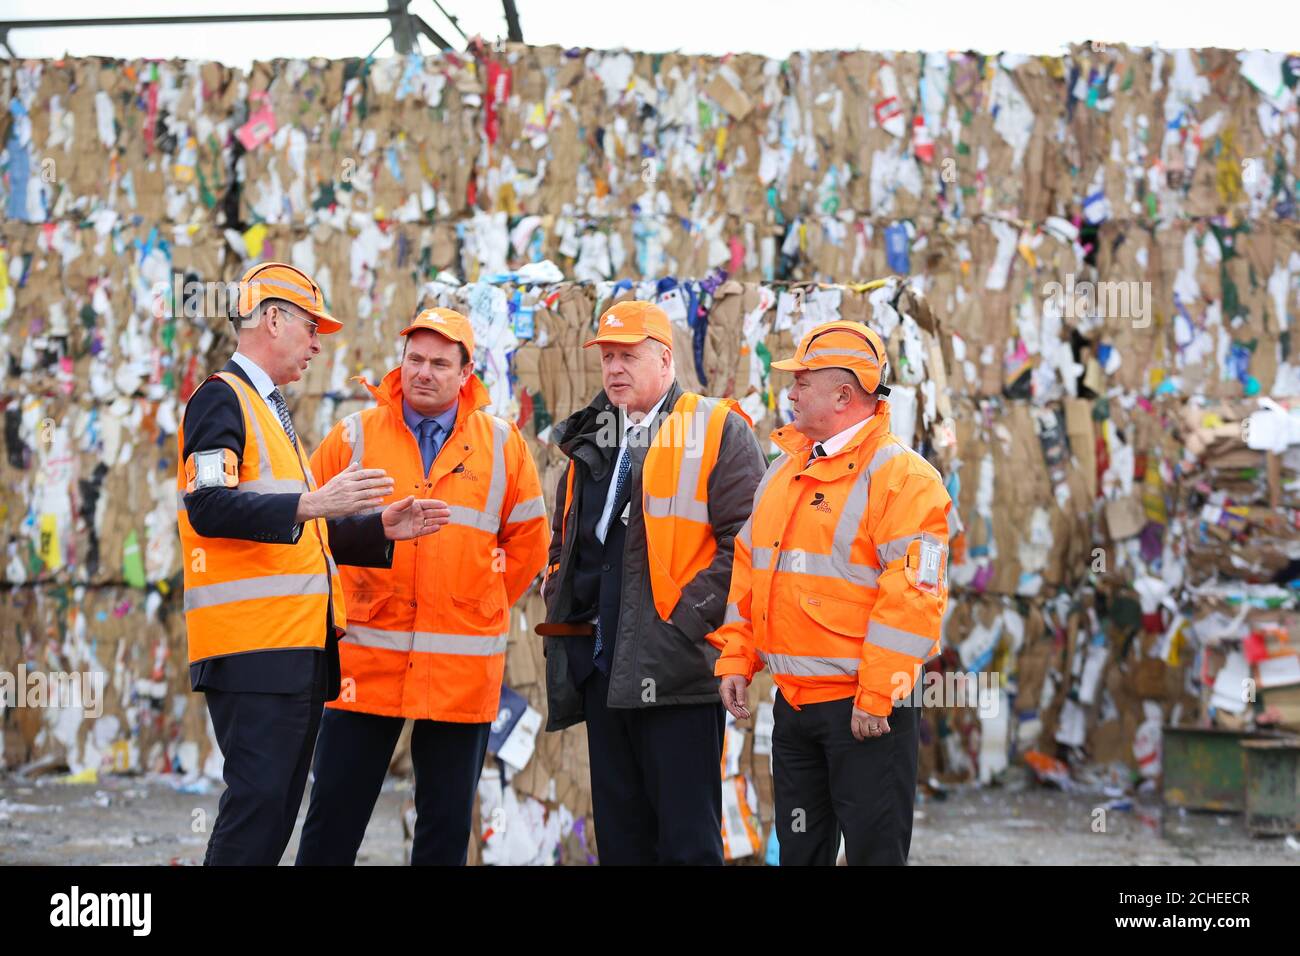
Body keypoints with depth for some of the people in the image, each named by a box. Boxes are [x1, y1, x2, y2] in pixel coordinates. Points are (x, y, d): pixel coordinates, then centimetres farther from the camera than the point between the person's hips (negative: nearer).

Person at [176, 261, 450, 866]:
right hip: (253, 646, -10)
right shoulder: (223, 398, -6)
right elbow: (208, 507, -21)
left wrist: (381, 529, 17)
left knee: (281, 802, 9)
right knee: (259, 795, -14)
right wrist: (311, 503, -27)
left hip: (300, 647, 10)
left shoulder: (271, 409, 25)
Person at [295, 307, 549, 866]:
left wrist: (484, 605, 9)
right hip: (366, 657, -1)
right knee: (335, 810, 3)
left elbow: (528, 540, 13)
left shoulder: (502, 445, 4)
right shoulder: (356, 436, 3)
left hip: (462, 667, 1)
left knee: (447, 819, 8)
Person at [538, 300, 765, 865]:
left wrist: (688, 619, -16)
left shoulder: (717, 431, -3)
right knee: (619, 835, 12)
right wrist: (560, 611, 15)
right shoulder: (590, 442, 18)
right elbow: (564, 543, 29)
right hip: (602, 671, 7)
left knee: (687, 838, -4)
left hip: (677, 670, -7)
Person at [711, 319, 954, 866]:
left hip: (867, 710, -7)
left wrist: (876, 696, -21)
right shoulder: (783, 471, 14)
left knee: (874, 851, -2)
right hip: (793, 702, 8)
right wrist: (735, 660, 11)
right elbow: (747, 571, 20)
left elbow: (912, 594, -19)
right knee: (799, 851, 14)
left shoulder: (899, 474, -12)